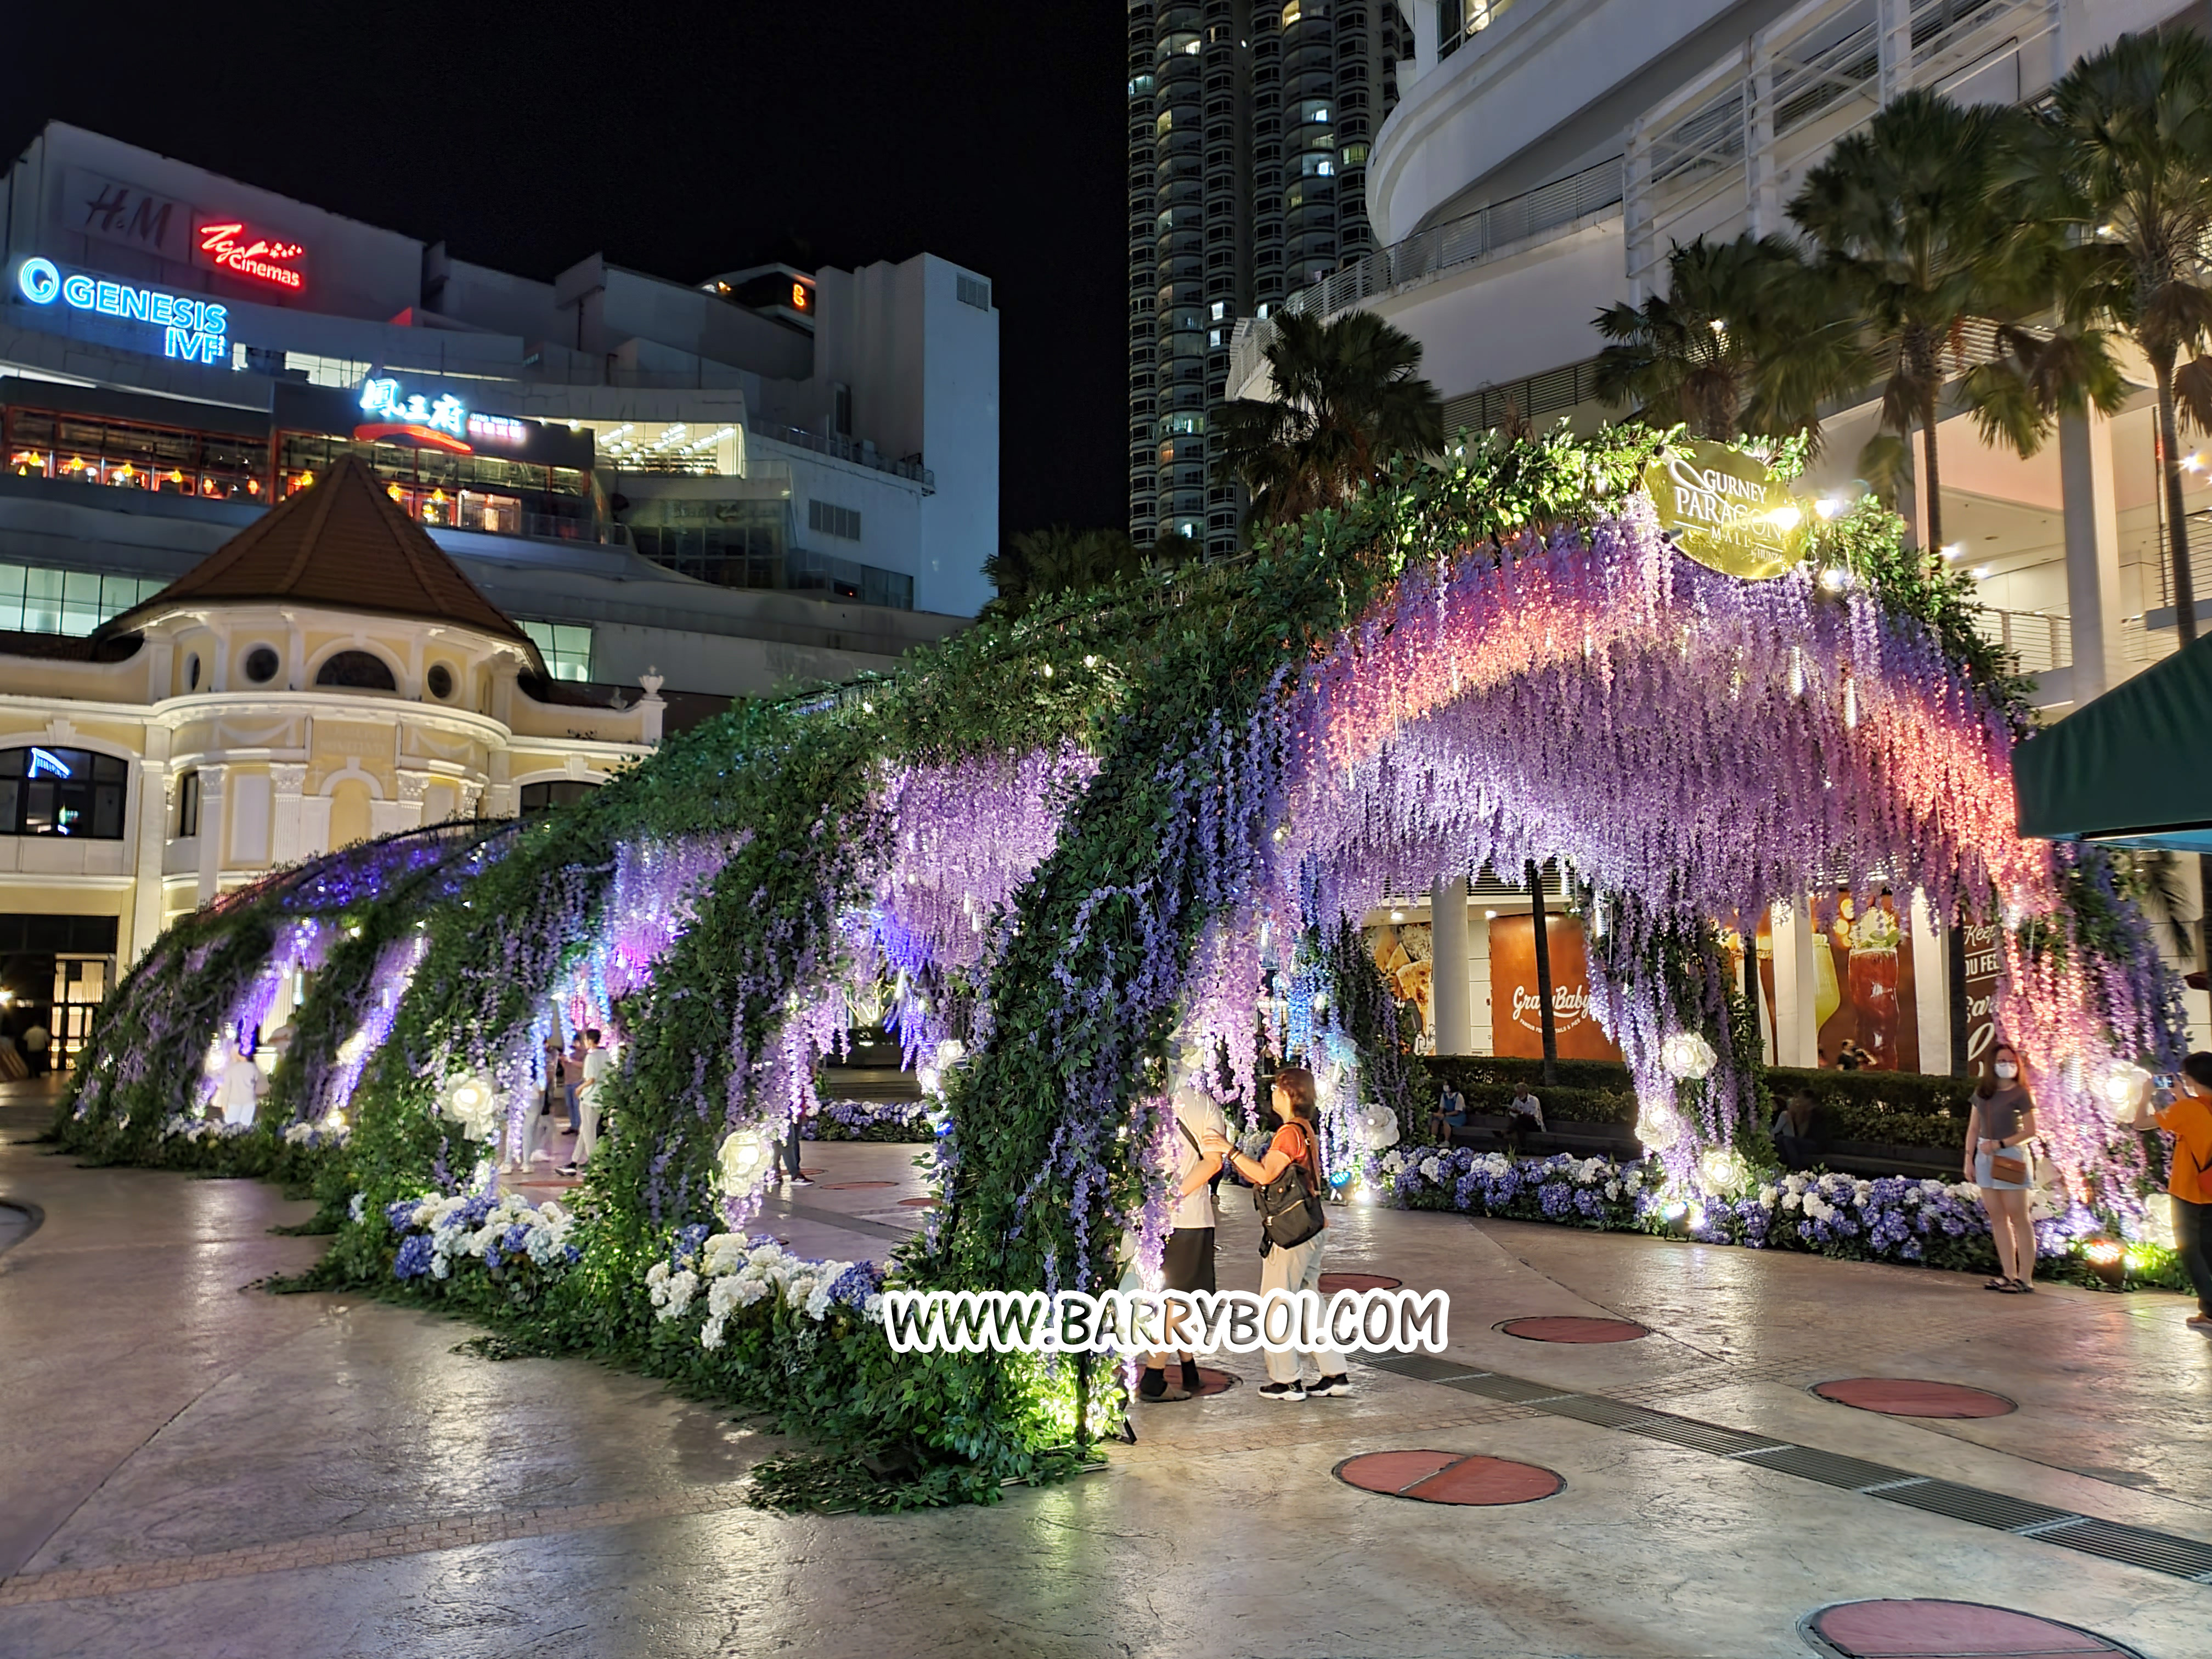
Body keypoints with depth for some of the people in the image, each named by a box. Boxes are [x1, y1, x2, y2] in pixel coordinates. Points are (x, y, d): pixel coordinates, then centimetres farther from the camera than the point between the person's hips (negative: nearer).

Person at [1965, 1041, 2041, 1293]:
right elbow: (1973, 1128, 13)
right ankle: (2009, 1275, 11)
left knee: (2018, 1218, -5)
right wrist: (1969, 1159, 7)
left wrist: (2000, 1144, -15)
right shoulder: (1982, 1093, 11)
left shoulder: (2021, 1094, -5)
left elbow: (2031, 1132, -9)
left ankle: (2025, 1278, -3)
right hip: (1985, 1157, 6)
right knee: (1997, 1218, 7)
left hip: (2011, 1157, -6)